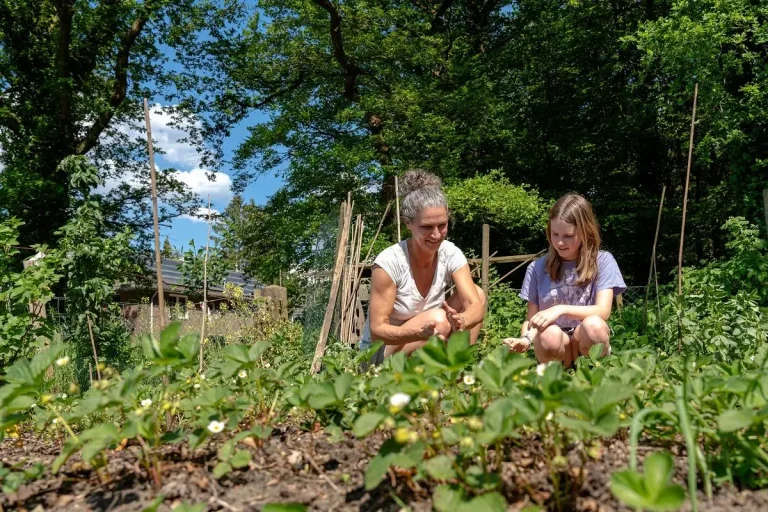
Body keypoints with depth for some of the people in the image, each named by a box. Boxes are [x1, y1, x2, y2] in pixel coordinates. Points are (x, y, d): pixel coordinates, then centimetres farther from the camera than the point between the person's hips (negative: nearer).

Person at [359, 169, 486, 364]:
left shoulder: (451, 254, -12)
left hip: (422, 350, 5)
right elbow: (377, 330, -24)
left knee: (477, 292, -11)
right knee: (439, 320, -31)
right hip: (380, 354, -5)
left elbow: (476, 305, -20)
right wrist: (420, 332, -42)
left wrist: (461, 321, -45)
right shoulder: (389, 262, -26)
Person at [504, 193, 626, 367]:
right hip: (554, 346, 0)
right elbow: (531, 317, 3)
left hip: (587, 343, 0)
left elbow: (603, 311, -12)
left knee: (593, 325, -34)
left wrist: (562, 309, -28)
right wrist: (526, 338, -20)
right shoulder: (537, 268, 3)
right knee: (550, 334, -35)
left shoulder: (603, 261, -1)